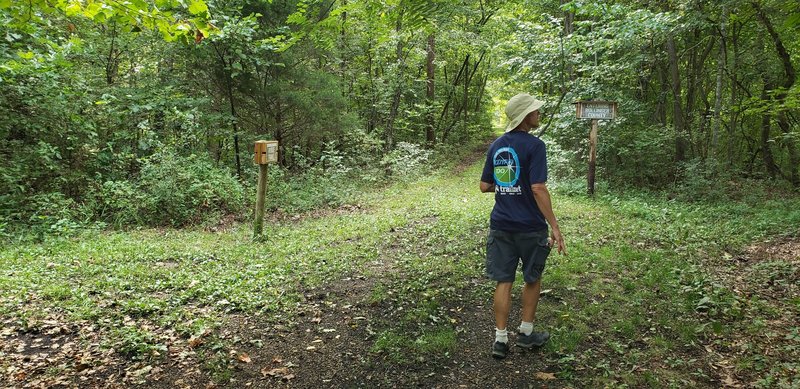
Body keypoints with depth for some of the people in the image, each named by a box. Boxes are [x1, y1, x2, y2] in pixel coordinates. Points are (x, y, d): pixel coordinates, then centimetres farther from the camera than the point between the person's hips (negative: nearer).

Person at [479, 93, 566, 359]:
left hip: (500, 226, 4)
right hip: (530, 227, -4)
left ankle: (500, 339, 11)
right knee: (532, 280, 15)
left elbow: (484, 186, 10)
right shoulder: (534, 145, -12)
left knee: (503, 282, 8)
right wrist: (554, 226, -17)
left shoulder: (496, 146, 7)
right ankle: (526, 334, 27)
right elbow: (538, 189, -20)